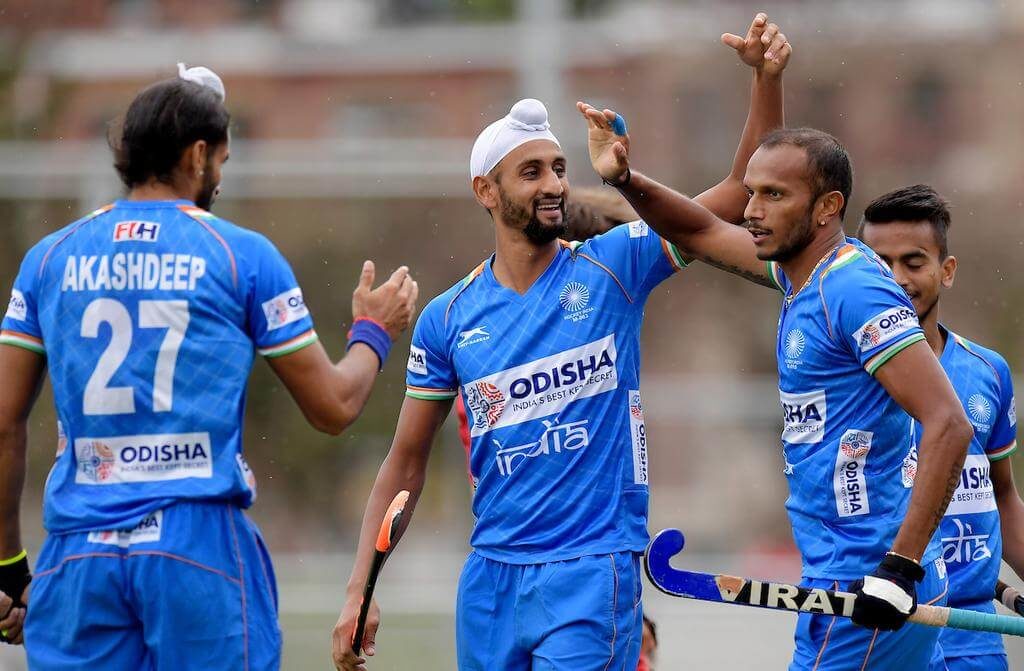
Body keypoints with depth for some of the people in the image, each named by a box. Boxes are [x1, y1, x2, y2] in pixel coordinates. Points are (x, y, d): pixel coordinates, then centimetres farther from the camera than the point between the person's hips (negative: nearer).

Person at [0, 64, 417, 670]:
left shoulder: (51, 257, 9)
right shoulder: (243, 256, 1)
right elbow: (334, 406, 6)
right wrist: (373, 333, 27)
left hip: (77, 552, 3)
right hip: (200, 546, -3)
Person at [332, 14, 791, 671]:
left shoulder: (613, 268, -1)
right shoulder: (448, 319, 4)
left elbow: (742, 188, -4)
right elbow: (407, 462, 10)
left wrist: (768, 79, -18)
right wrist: (359, 592, 4)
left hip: (591, 572, -3)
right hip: (491, 576, 3)